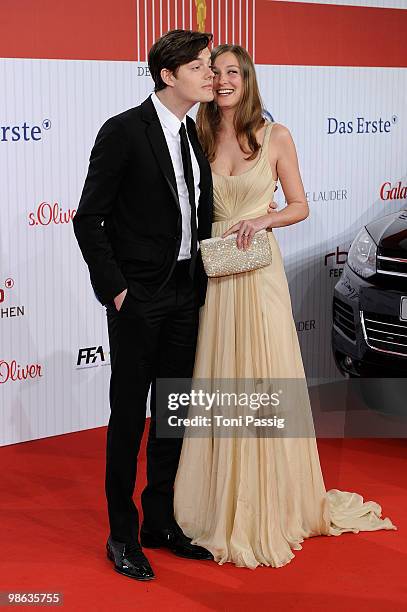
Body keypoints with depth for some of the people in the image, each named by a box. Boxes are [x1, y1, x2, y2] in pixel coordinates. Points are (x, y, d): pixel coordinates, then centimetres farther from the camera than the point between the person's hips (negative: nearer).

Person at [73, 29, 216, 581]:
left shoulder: (193, 135, 9)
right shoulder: (124, 131, -13)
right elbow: (89, 219, -13)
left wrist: (200, 278, 7)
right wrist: (115, 289, -15)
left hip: (185, 293, 7)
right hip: (139, 297, -7)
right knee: (128, 415, 3)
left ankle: (161, 522, 26)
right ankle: (122, 534, 16)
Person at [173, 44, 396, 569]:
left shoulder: (275, 137, 0)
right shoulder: (199, 138, 6)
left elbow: (299, 206, 4)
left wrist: (263, 219, -14)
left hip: (259, 274, -2)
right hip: (208, 274, 2)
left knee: (265, 382, 3)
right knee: (216, 383, 5)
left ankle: (271, 506, 17)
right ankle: (222, 503, 18)